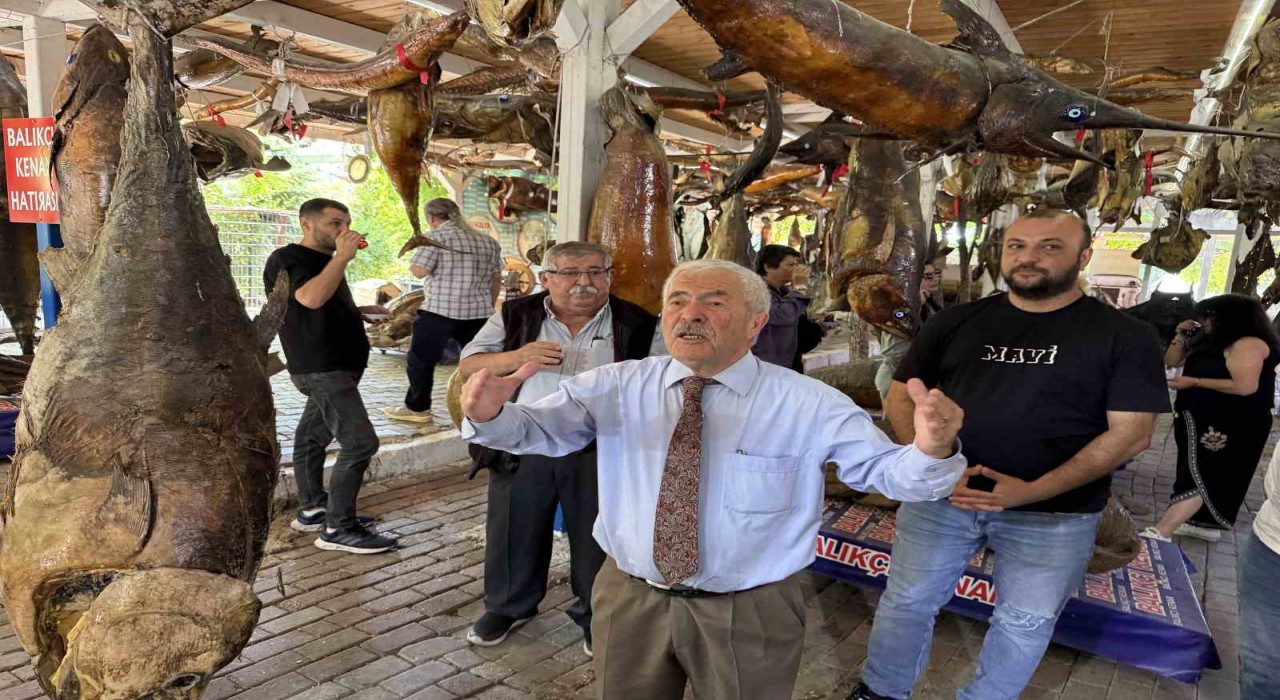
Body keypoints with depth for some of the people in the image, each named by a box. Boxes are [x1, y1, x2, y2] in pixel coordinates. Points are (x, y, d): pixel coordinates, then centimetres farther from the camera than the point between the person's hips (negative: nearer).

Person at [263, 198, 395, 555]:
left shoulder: (324, 260, 18)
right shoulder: (287, 258, -10)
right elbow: (311, 298, -30)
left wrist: (360, 311, 14)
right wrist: (343, 256, -23)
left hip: (337, 365, 10)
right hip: (321, 368, -10)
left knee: (313, 437, 16)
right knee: (360, 443, -14)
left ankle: (311, 510, 26)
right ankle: (338, 529, -7)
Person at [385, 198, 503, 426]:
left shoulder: (437, 236, -5)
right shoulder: (487, 241, 13)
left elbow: (419, 271, -11)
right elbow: (496, 279, 16)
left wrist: (413, 262, 10)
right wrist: (488, 306, 27)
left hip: (439, 309, -5)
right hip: (478, 311, 5)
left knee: (421, 359, 11)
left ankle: (417, 408, 21)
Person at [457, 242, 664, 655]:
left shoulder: (638, 325, -1)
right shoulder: (516, 317, 2)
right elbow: (468, 367, 2)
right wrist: (516, 358, -16)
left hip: (602, 453, -1)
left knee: (598, 538, 11)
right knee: (513, 533, 15)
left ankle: (597, 615, 34)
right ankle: (508, 606, 39)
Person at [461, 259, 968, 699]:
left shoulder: (810, 405, -11)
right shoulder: (616, 387, -6)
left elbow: (885, 470, -10)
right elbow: (540, 429, -8)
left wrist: (929, 449, -33)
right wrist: (490, 415, -31)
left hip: (750, 614, -1)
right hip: (630, 599, 2)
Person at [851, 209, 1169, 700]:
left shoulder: (1124, 336, -3)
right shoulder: (956, 322, 2)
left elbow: (1130, 433, -8)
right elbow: (900, 399, 3)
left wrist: (1034, 491, -19)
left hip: (1055, 515, -1)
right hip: (940, 497, 2)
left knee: (1026, 623, 14)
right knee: (907, 602, 11)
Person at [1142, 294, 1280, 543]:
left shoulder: (1249, 344, -17)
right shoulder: (1213, 342, 12)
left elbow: (1245, 386, -26)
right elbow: (1172, 361, 17)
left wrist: (1195, 382, -21)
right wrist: (1181, 336, 1)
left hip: (1229, 426, -10)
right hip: (1204, 419, 10)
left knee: (1198, 476, -13)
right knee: (1208, 476, 17)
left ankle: (1159, 534, -17)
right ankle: (1206, 525, 28)